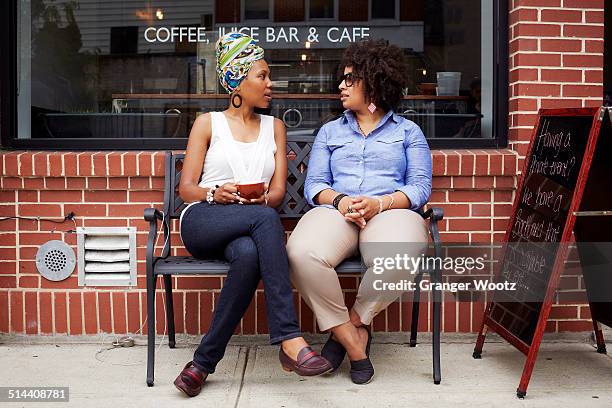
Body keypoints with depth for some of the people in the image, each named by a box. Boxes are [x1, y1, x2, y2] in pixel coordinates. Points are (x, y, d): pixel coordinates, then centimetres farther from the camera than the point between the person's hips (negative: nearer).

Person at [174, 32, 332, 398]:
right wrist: (216, 194, -17)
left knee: (249, 254, -38)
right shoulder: (208, 123, 14)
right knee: (266, 218, -37)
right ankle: (290, 340, -42)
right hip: (203, 223, -2)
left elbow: (278, 192, 10)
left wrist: (258, 199, -15)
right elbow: (186, 188, 6)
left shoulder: (275, 127, 21)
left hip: (250, 227, 2)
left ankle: (204, 361, -28)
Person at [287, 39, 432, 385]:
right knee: (303, 253, -34)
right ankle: (354, 343, -18)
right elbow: (314, 185, 15)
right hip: (337, 211, 2)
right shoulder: (330, 131, 26)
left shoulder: (408, 131, 19)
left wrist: (380, 203, -13)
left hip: (391, 211, -2)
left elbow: (420, 187, 6)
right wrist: (339, 201, -9)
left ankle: (352, 324, -11)